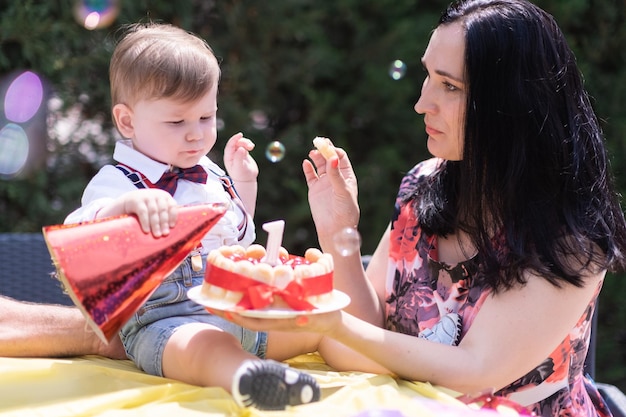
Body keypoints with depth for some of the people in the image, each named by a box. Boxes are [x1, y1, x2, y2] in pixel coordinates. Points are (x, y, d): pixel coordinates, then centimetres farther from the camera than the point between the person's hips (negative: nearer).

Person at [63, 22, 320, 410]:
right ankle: (245, 375, -71)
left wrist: (244, 182, 32)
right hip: (165, 318, -11)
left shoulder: (211, 175, 23)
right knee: (204, 343, -45)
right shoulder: (117, 182, -1)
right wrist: (123, 205, -39)